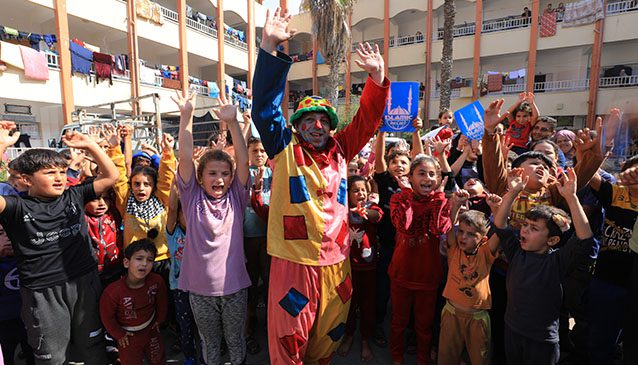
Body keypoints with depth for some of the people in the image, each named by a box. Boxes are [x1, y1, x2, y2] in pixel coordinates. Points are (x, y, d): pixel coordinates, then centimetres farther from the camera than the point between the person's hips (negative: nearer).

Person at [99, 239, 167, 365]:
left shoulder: (157, 281, -25)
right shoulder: (112, 292, -32)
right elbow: (107, 317, -14)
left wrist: (159, 321, 7)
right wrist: (119, 335, -5)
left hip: (151, 330, 3)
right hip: (128, 336, -3)